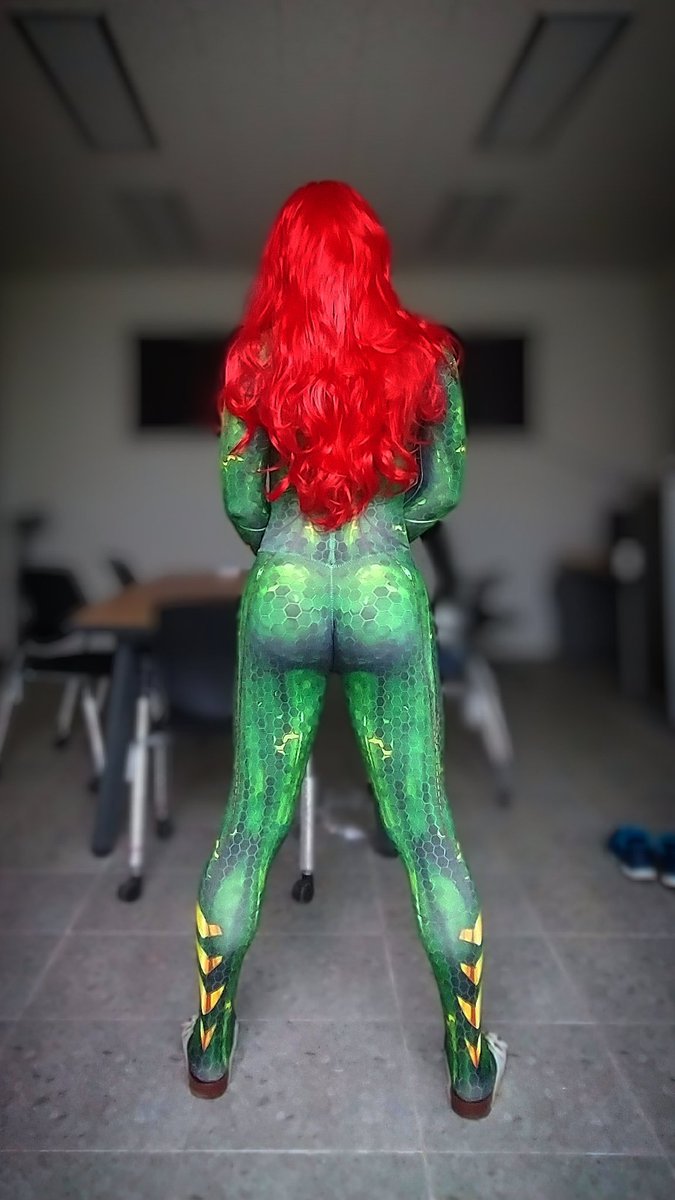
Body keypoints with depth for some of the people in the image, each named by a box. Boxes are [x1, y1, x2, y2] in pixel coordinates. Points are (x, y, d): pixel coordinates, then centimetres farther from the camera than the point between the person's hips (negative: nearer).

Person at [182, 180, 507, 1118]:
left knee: (252, 820, 13)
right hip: (388, 597, 0)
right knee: (427, 826, 10)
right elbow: (444, 493, 3)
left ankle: (211, 1047, 31)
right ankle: (472, 1065, 26)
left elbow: (240, 502, 3)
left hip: (280, 596, 1)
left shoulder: (253, 359, -2)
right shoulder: (426, 355, -1)